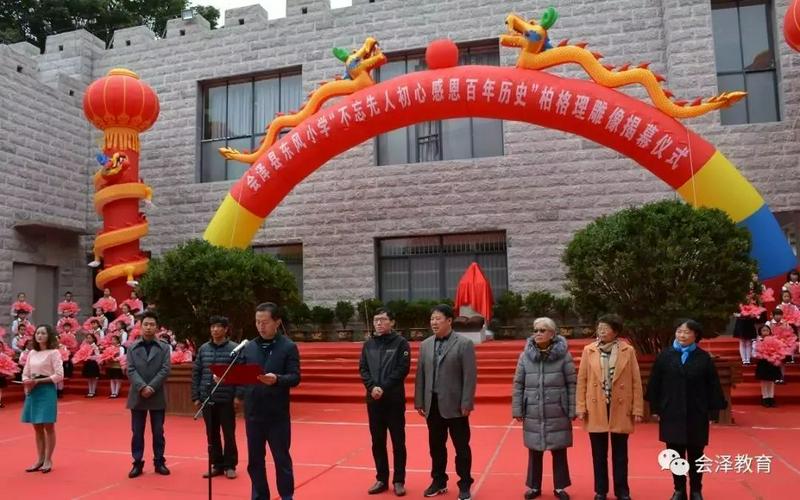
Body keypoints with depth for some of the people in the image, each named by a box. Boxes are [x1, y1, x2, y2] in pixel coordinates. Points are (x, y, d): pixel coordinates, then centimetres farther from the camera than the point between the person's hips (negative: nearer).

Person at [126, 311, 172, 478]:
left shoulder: (164, 348, 3)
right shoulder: (133, 348, 5)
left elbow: (165, 370, -5)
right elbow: (131, 371, -3)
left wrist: (151, 387, -16)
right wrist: (142, 387, -17)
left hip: (157, 396, -1)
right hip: (137, 396, 1)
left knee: (158, 432, 7)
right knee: (137, 432, 6)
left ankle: (159, 462, 16)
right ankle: (137, 463, 15)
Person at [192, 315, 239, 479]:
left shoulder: (234, 348, -5)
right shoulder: (203, 349, 7)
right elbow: (196, 373, 9)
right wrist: (196, 396, 5)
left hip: (226, 399, -4)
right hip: (207, 399, 4)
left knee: (229, 434, 4)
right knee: (212, 434, 11)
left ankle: (230, 466, 16)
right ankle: (217, 465, 22)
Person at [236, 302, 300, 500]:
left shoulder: (288, 347, -5)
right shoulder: (249, 347, 7)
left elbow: (295, 377, -10)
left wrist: (277, 379, -28)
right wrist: (240, 394, -7)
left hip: (277, 413, -4)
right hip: (253, 412, 4)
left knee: (282, 458, 6)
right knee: (254, 460, 12)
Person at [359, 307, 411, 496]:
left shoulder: (401, 343, -4)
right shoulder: (368, 344, 8)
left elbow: (402, 369, -11)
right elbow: (363, 369, 5)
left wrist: (384, 388, -17)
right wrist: (372, 387, -12)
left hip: (394, 399, -4)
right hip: (373, 399, 4)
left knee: (398, 441, 3)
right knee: (377, 441, 10)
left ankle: (399, 481, 13)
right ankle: (381, 479, 22)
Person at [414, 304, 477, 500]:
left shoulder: (464, 344, -7)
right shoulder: (425, 345, 8)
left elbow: (470, 376, -10)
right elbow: (420, 375, 10)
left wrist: (466, 403, -14)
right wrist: (419, 402, 7)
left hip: (454, 405, -5)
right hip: (433, 404, 5)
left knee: (461, 447, 4)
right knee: (436, 446, 13)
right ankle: (439, 481, 27)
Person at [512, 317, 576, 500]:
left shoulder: (563, 355, -4)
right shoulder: (525, 356, 2)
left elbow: (572, 384, -3)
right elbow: (518, 385, 4)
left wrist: (572, 410, -5)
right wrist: (517, 409, 1)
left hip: (558, 413, -2)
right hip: (533, 413, 2)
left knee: (559, 451, 9)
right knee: (534, 451, 11)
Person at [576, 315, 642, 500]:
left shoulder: (628, 351, -2)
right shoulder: (588, 350, 0)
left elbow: (636, 382, -1)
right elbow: (582, 380, 1)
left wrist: (637, 409, -3)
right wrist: (581, 408, -3)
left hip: (620, 409, -1)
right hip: (596, 409, 1)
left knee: (620, 454, 10)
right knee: (599, 455, 10)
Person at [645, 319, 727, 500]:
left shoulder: (704, 358, -2)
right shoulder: (665, 356, -1)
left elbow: (713, 386, 0)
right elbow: (654, 384, 3)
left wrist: (714, 411, -3)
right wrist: (655, 408, 1)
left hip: (696, 414, -1)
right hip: (671, 413, 1)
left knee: (695, 455, 10)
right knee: (675, 454, 9)